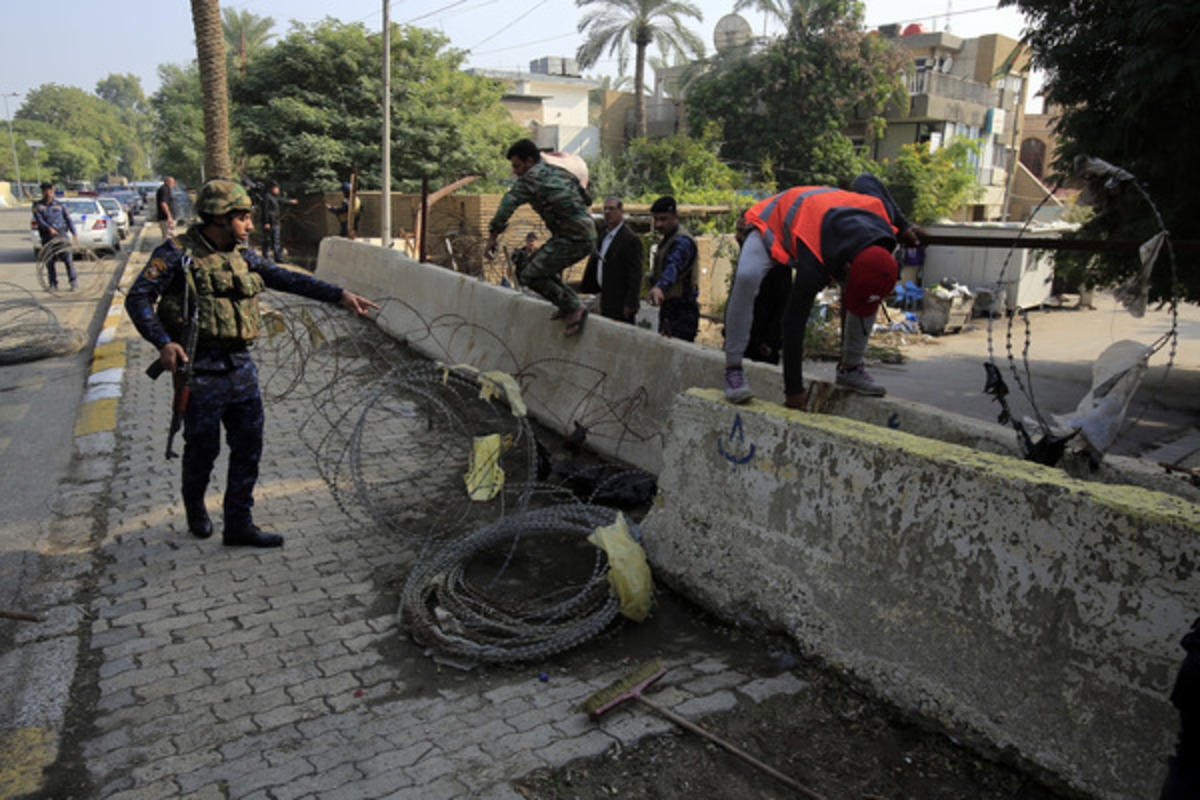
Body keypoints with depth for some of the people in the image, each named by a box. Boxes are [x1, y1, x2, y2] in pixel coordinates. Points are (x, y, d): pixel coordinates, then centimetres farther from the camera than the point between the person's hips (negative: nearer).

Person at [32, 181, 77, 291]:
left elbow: (68, 219, 12)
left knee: (67, 258, -10)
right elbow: (39, 219, -7)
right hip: (47, 236, 1)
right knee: (49, 261, 3)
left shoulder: (59, 205, 10)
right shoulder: (38, 205, 7)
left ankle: (74, 281, -6)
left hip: (61, 234, -1)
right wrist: (49, 228, -24)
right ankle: (53, 284, 10)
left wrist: (74, 233, 6)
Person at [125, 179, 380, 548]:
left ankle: (239, 525, 16)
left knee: (249, 446, 5)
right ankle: (194, 505, 38)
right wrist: (163, 343, -23)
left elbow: (287, 279, 10)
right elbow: (138, 298, -9)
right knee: (203, 447, 8)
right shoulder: (178, 253, -7)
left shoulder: (242, 255, 9)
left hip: (242, 367, 5)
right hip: (200, 371, -5)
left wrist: (340, 294, 2)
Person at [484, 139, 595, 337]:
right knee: (541, 263, 25)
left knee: (531, 276, -7)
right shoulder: (559, 172, 20)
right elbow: (587, 199, 27)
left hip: (571, 239, -10)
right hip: (588, 237, 10)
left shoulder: (532, 177, -6)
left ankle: (574, 308, -7)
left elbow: (508, 204, -14)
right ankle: (568, 306, 19)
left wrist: (492, 236, -10)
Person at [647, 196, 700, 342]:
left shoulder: (682, 241, -18)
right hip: (668, 309, 10)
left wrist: (659, 287, -55)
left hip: (682, 314, -10)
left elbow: (674, 266, -39)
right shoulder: (667, 239, 16)